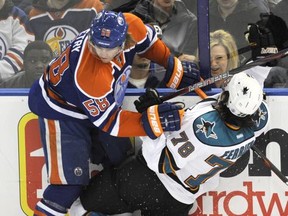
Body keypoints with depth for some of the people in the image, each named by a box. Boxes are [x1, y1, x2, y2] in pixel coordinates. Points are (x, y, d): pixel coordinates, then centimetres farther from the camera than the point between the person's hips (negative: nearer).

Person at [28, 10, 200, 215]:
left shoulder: (129, 25, -25)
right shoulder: (89, 74, -42)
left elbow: (147, 41, 1)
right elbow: (108, 120, -32)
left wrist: (173, 64, 1)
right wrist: (149, 122, -41)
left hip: (98, 104, 8)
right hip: (60, 108, -8)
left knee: (118, 160, 17)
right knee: (70, 180, -17)